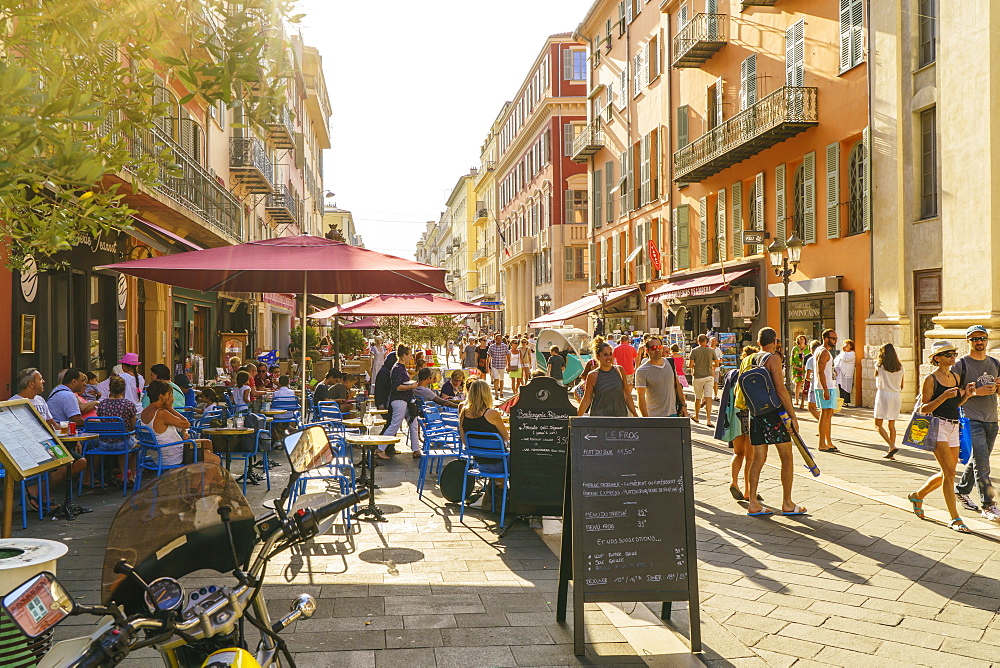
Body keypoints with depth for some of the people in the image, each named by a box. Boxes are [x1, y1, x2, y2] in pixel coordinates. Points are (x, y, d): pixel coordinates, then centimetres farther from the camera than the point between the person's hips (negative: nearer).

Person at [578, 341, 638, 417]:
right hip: (599, 417, -3)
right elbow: (586, 400, 3)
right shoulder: (593, 376, -3)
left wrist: (635, 415, 12)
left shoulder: (619, 370, 6)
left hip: (620, 414, 3)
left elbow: (627, 395, 12)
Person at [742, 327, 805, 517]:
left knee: (758, 459, 9)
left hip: (755, 415, 6)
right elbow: (781, 389, -15)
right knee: (787, 458, 5)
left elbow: (738, 390, 13)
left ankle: (753, 503, 8)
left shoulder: (747, 361, 10)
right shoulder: (773, 359, -9)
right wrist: (793, 416, -12)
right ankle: (787, 504, 10)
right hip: (774, 412, -6)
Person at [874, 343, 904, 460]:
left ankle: (892, 446, -16)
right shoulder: (900, 368, 5)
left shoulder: (880, 366, -6)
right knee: (892, 425, 12)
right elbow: (901, 386, 11)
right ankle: (891, 452, 11)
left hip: (883, 393, -5)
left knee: (878, 424, 0)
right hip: (896, 395, 5)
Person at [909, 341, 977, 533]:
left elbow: (956, 404, 20)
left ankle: (918, 495, 35)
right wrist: (944, 396, -21)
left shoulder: (956, 377, 12)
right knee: (949, 473, -12)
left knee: (946, 474, 13)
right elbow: (924, 409, -10)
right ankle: (955, 518, -6)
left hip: (954, 428, 8)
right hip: (938, 426, -8)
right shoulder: (931, 379, -9)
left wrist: (966, 394, 1)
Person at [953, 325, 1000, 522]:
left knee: (977, 460, 14)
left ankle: (961, 491, 33)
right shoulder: (961, 364, -4)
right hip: (971, 419, -6)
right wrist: (975, 392, -18)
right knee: (982, 463, -11)